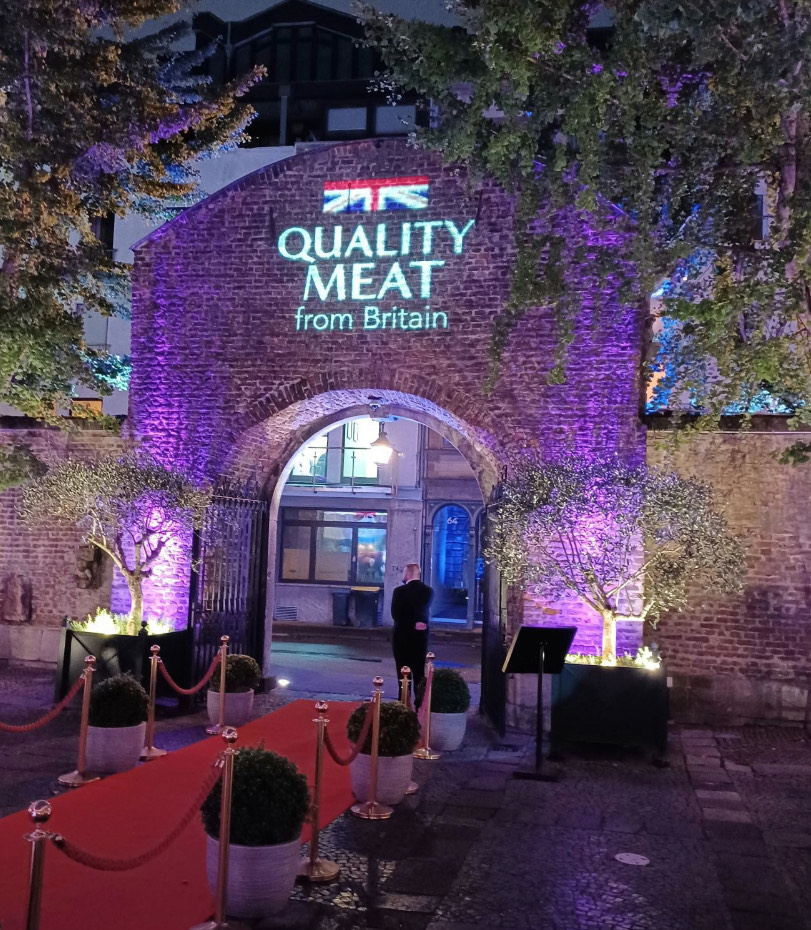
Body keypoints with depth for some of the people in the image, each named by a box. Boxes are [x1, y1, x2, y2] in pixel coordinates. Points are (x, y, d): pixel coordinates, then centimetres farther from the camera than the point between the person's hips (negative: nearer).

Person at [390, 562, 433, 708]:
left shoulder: (399, 590, -11)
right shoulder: (428, 591, 0)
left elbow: (395, 614, -12)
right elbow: (423, 611, -3)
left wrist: (411, 625, -7)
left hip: (402, 636, -3)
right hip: (420, 636, 3)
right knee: (419, 672, 10)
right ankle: (420, 703, 3)